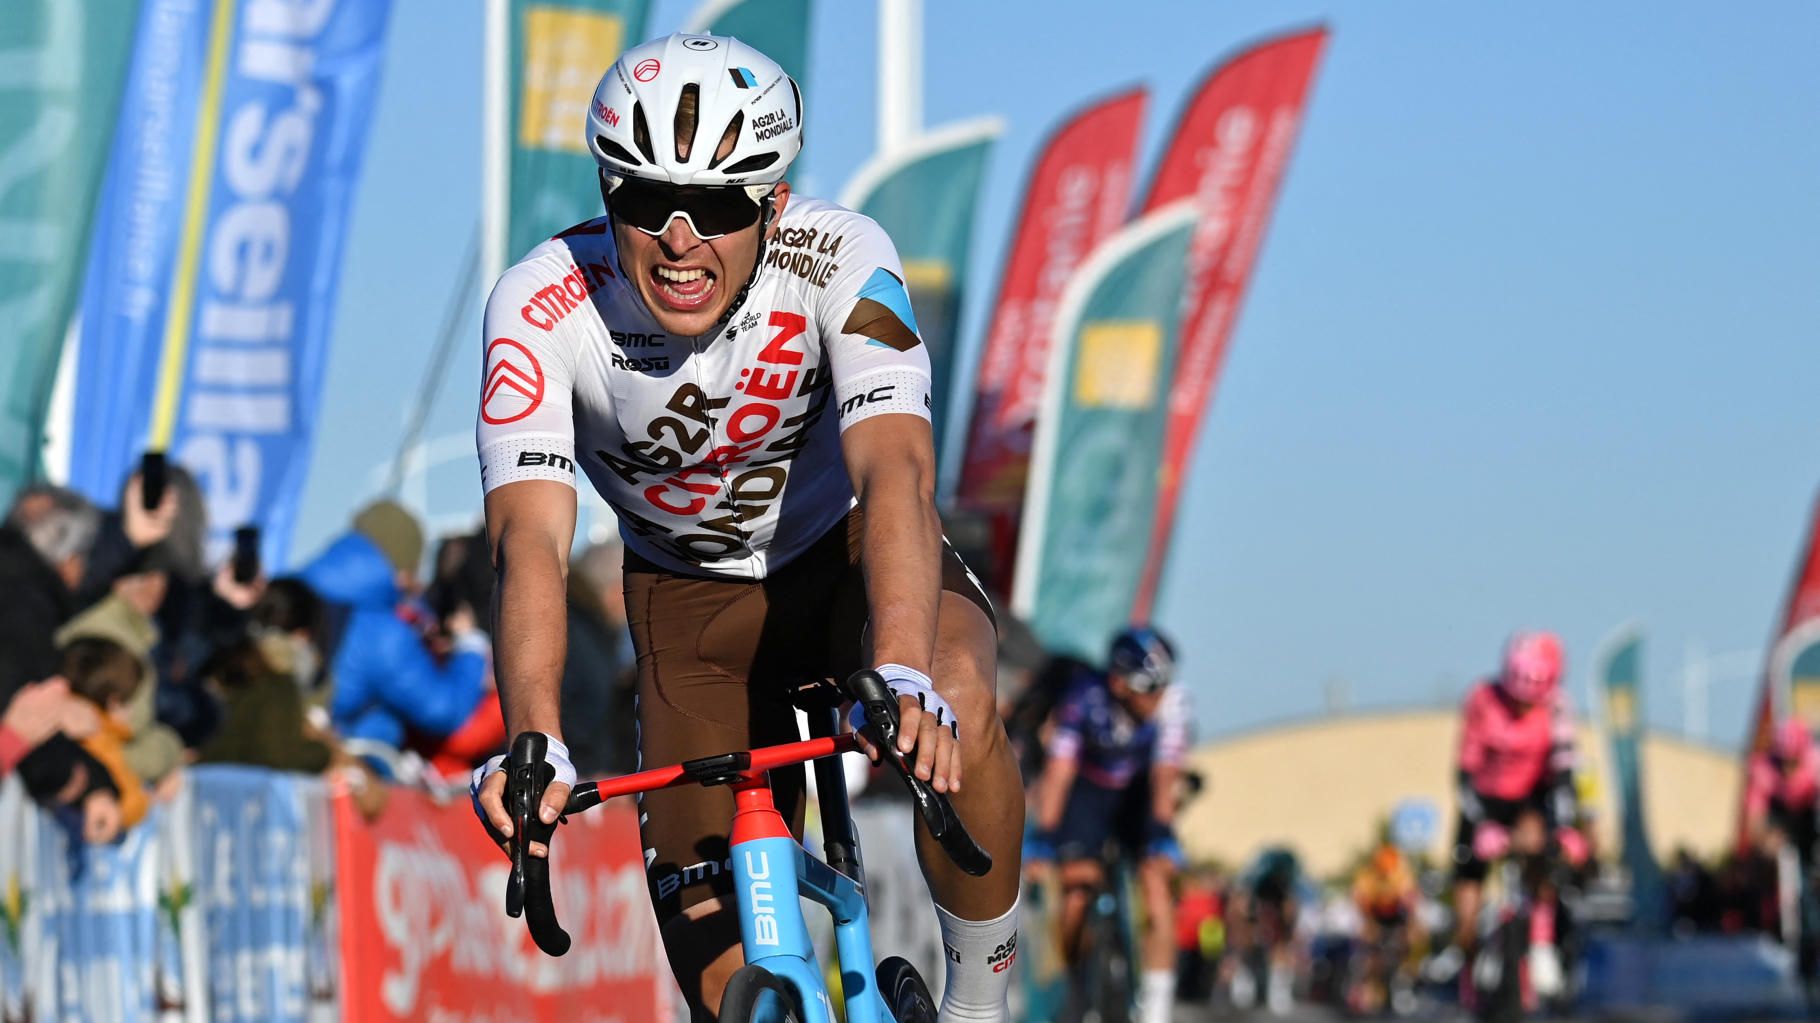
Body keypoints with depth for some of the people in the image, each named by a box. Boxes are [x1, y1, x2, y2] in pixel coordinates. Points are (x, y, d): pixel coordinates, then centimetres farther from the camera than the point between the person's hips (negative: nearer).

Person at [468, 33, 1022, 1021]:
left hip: (851, 554, -1)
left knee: (958, 712, -34)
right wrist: (535, 744, -57)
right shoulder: (541, 304, -29)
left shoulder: (839, 256, -31)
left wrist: (903, 678, -62)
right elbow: (530, 538, -39)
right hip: (690, 598, 1)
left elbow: (895, 469, -44)